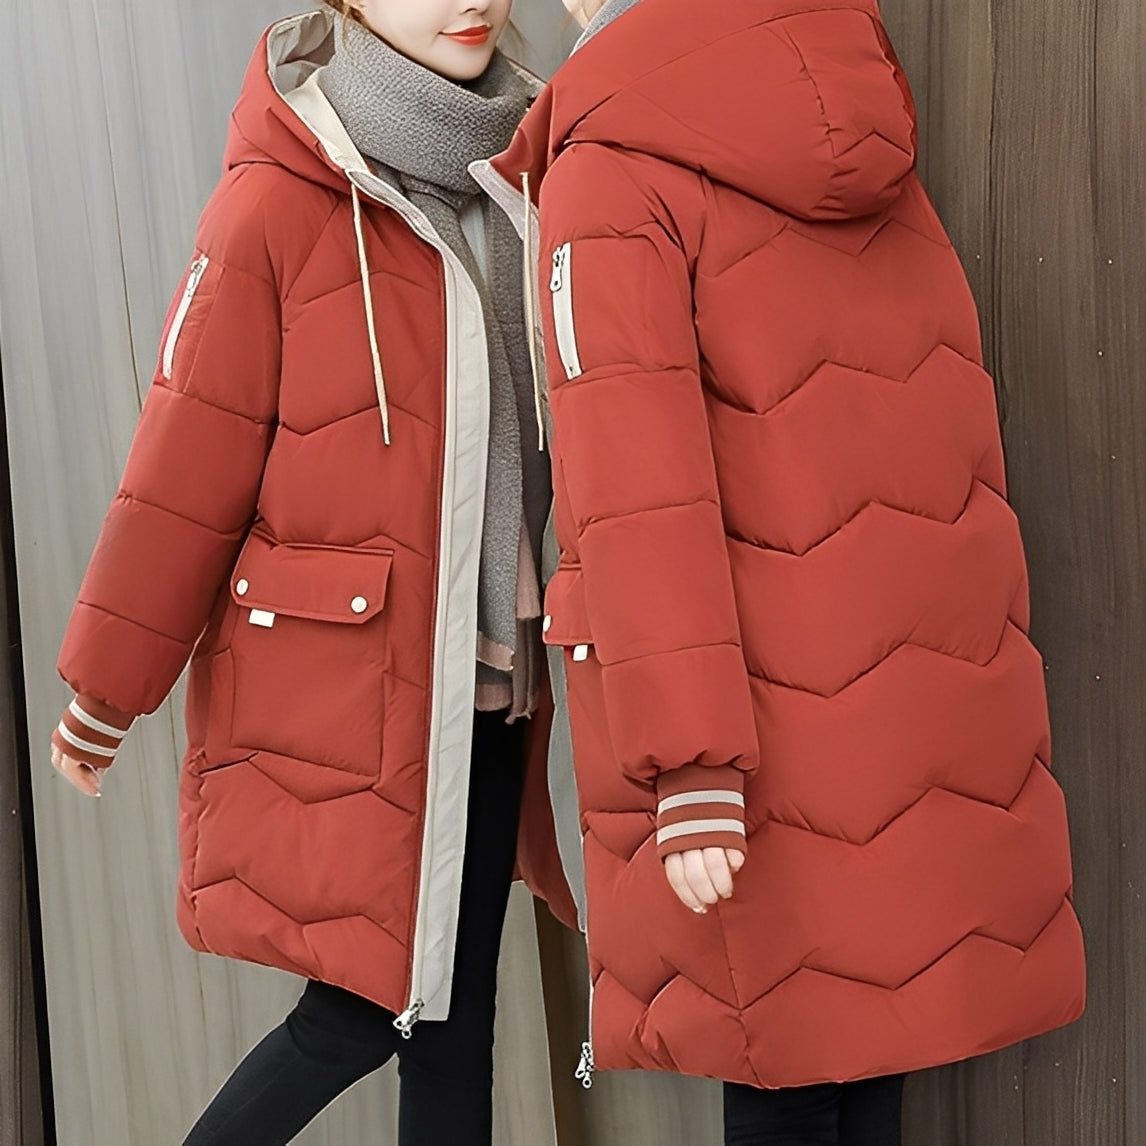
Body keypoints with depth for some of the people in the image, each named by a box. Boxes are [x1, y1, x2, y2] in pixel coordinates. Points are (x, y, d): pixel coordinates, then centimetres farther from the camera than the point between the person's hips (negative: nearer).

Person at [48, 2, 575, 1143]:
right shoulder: (281, 202, -11)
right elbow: (187, 462, -10)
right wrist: (103, 691, -5)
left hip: (480, 685, 6)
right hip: (331, 692, -6)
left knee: (454, 1007, 12)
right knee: (363, 1011, 1)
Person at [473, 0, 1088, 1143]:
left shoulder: (610, 179, -9)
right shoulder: (861, 128, 10)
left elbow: (638, 490, -17)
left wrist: (689, 762, -19)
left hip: (781, 726, -6)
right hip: (940, 698, 6)